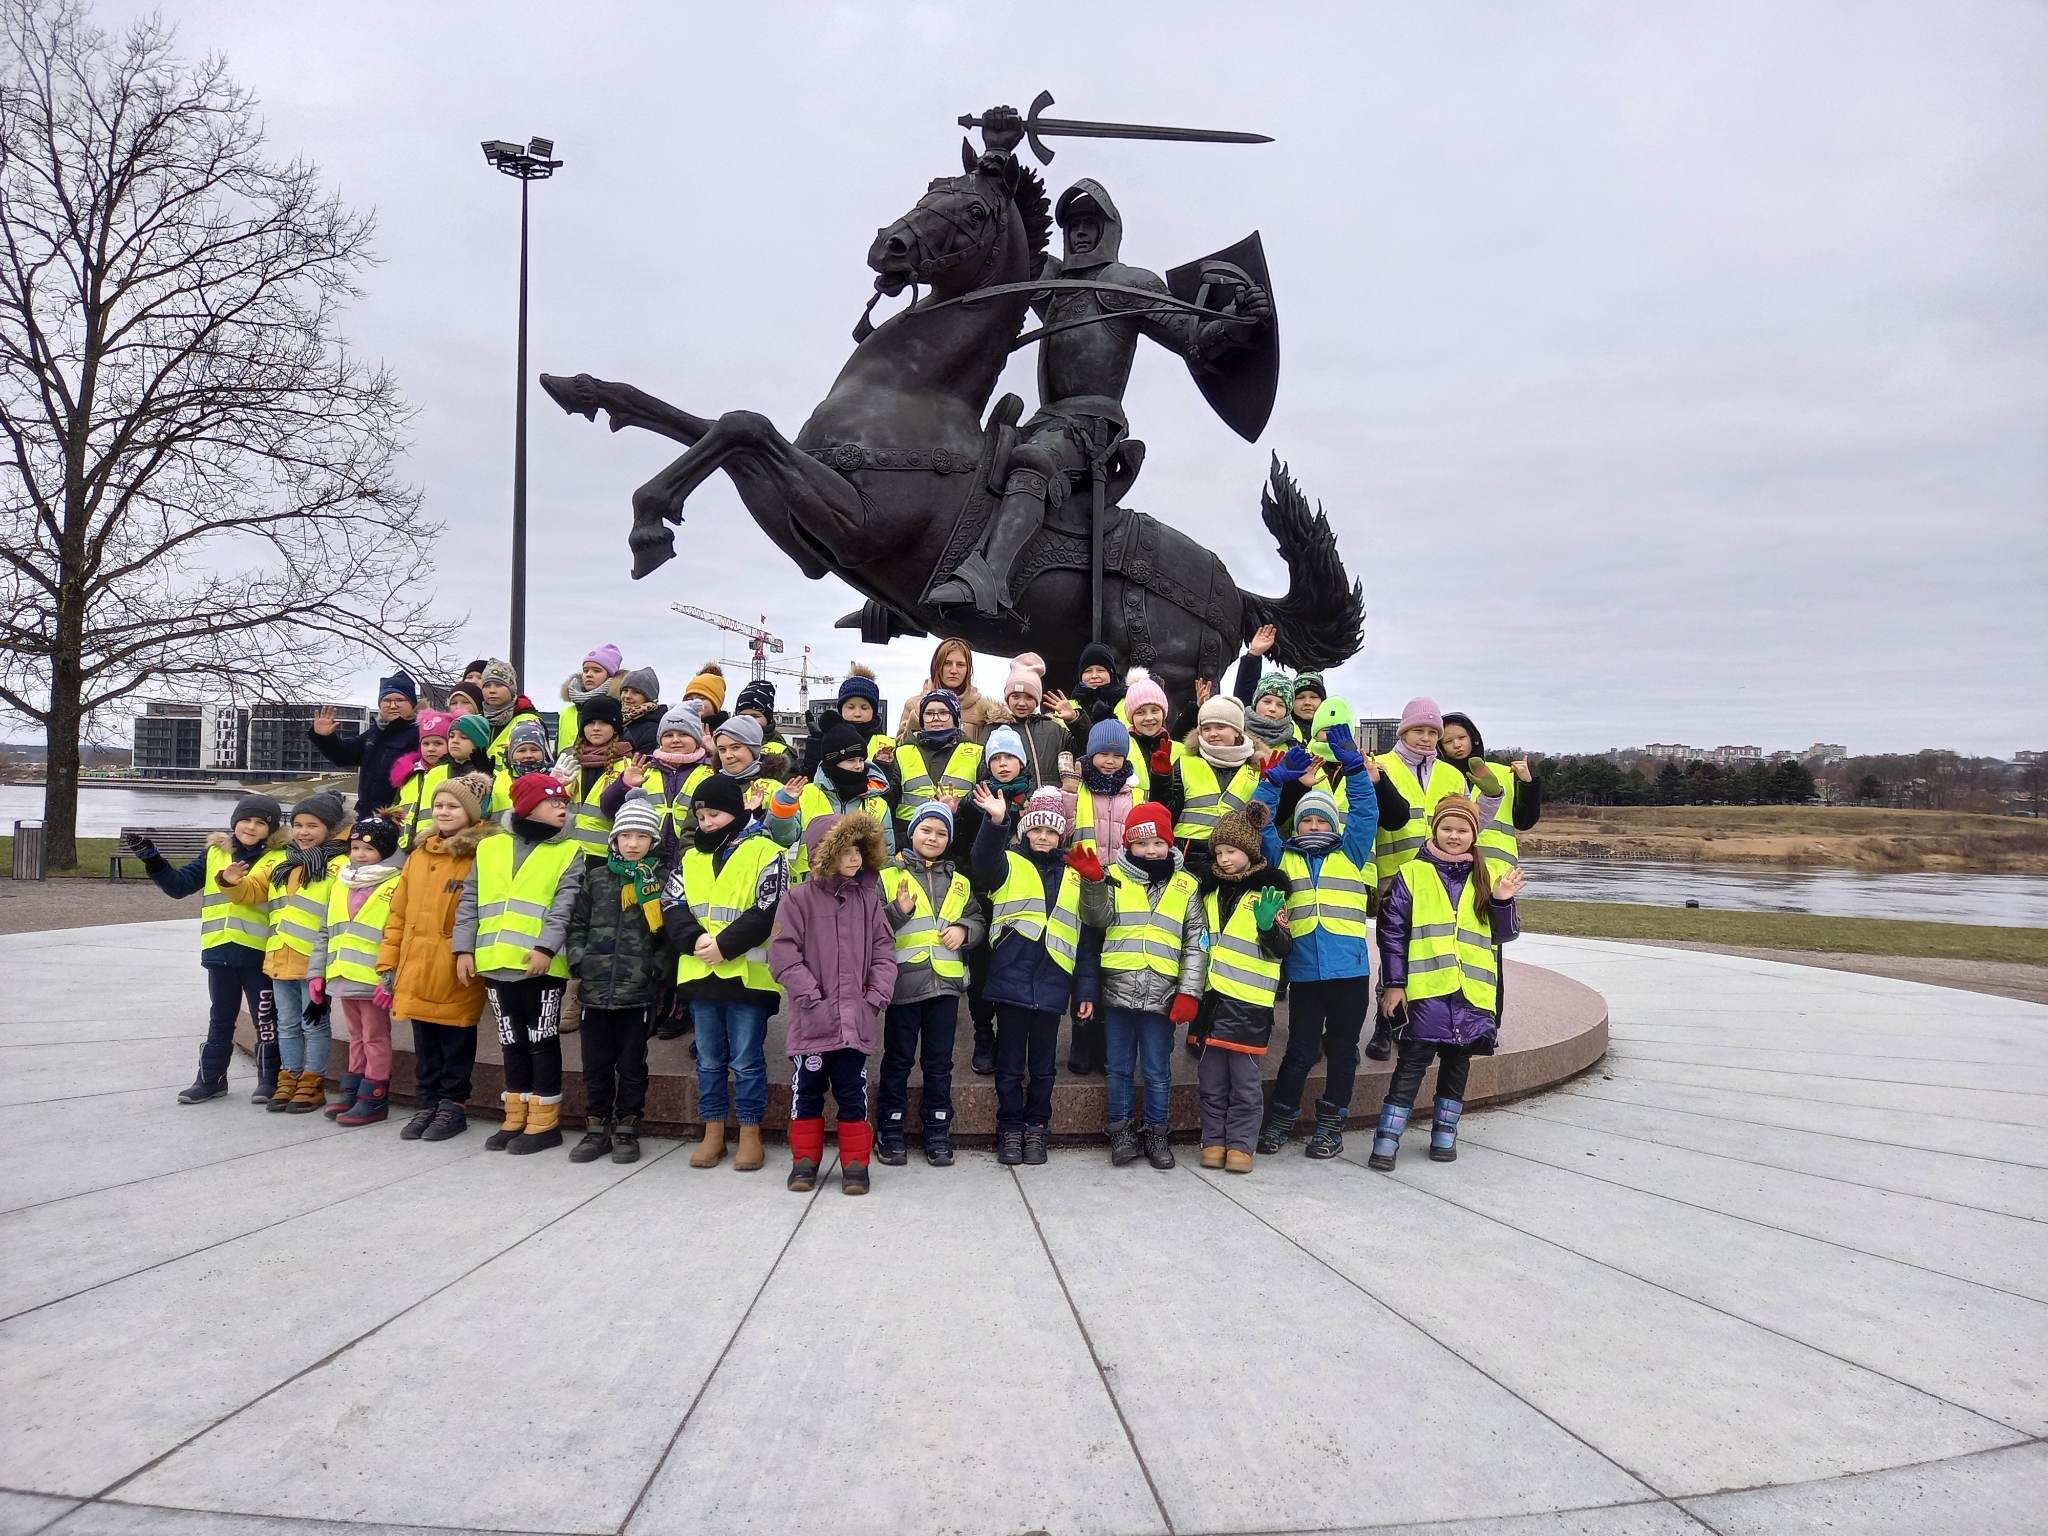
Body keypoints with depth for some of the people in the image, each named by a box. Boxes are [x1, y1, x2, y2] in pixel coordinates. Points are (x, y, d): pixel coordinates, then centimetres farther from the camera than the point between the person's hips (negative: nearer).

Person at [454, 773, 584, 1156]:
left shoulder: (568, 853, 2)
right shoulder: (489, 849, 12)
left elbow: (564, 907, -9)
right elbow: (470, 904, 12)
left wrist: (546, 947, -20)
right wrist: (464, 948, 4)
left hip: (541, 965, -4)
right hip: (496, 965, 4)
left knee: (542, 1042, 2)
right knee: (513, 1042, 13)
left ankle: (544, 1121, 10)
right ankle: (516, 1117, 23)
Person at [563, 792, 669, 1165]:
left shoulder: (661, 879, 0)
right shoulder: (596, 877, 8)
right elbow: (577, 924, 11)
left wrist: (658, 968, -11)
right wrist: (577, 960, -1)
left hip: (638, 990, -2)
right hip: (595, 988, 3)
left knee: (632, 1065, 7)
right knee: (596, 1064, 10)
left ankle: (626, 1129, 18)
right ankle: (596, 1128, 22)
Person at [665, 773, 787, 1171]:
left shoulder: (766, 852, -4)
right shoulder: (691, 857, 13)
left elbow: (768, 911, -12)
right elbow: (671, 905, 5)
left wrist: (725, 945, -17)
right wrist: (696, 938, -13)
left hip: (747, 973, -5)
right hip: (700, 973, 5)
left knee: (747, 1060, 3)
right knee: (709, 1059, 13)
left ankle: (750, 1133, 14)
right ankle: (713, 1131, 23)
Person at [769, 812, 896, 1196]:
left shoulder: (869, 900, 6)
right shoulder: (799, 899, -3)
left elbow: (883, 952, 6)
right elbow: (784, 954, -8)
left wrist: (876, 998, -5)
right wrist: (813, 999, -12)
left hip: (856, 1020, 2)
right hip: (813, 1020, -2)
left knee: (853, 1093, 6)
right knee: (807, 1091, 9)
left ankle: (855, 1163, 17)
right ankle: (806, 1159, 23)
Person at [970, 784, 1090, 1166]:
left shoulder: (1073, 877, 14)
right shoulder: (1008, 864, 6)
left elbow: (1086, 937, 13)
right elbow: (984, 862, -20)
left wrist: (1086, 990, 7)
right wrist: (995, 821, -37)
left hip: (1052, 985, 2)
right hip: (1011, 980, -2)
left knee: (1043, 1064, 10)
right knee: (1010, 1063, 6)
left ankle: (1036, 1128, 22)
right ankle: (1010, 1130, 17)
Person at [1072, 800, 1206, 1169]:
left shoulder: (1187, 886, 7)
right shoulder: (1114, 876, 6)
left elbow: (1197, 944, 5)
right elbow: (1098, 918, -8)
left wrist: (1189, 992, -3)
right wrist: (1093, 882, -24)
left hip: (1162, 997, 0)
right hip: (1118, 992, 0)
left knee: (1158, 1071, 8)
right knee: (1120, 1067, 10)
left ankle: (1155, 1133, 22)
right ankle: (1121, 1131, 21)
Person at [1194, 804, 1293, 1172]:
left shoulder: (1269, 889, -4)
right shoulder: (1211, 889, 12)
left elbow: (1281, 948, -6)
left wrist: (1269, 925, -25)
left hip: (1250, 1000, -5)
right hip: (1212, 994, 5)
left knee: (1244, 1079, 2)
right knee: (1212, 1077, 9)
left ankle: (1240, 1143, 11)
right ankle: (1214, 1141, 19)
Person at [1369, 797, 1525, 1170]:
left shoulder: (1485, 878, 11)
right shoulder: (1413, 873, 2)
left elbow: (1504, 934, 13)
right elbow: (1391, 930, 0)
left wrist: (1502, 902, -6)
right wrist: (1393, 983, -4)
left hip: (1472, 992, 4)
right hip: (1425, 988, -3)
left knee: (1457, 1062, 12)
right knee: (1413, 1062, -5)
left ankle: (1444, 1135, 25)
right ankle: (1386, 1141, -1)